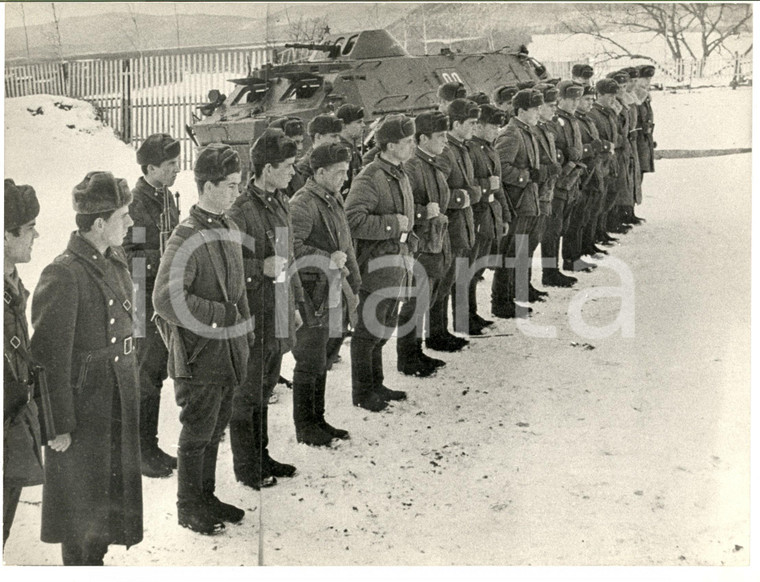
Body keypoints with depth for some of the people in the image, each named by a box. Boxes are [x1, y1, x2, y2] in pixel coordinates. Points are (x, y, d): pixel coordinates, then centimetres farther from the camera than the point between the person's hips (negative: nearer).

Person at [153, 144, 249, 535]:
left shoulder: (229, 231, 9)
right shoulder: (185, 238, -18)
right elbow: (166, 300, -26)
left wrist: (245, 334, 15)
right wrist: (222, 315, -20)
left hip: (229, 353, 8)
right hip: (200, 355, -8)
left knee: (214, 430, 18)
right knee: (196, 435, 4)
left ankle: (206, 497, 31)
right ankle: (188, 508, 18)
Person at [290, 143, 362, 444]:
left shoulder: (335, 200, 14)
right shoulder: (303, 204, -17)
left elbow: (346, 246, 23)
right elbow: (291, 247, -26)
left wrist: (352, 284, 23)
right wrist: (329, 260, -19)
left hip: (331, 294, 9)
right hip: (310, 296, -9)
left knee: (321, 361, 17)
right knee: (309, 363, 0)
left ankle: (317, 420, 28)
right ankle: (304, 427, 12)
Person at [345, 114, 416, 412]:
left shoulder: (400, 175, 13)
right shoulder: (370, 178, -18)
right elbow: (353, 220, -27)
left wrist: (407, 249, 19)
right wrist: (392, 224, -21)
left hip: (397, 261, 9)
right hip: (376, 263, -9)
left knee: (385, 328, 18)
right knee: (369, 331, 1)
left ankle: (376, 384, 30)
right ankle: (362, 392, 12)